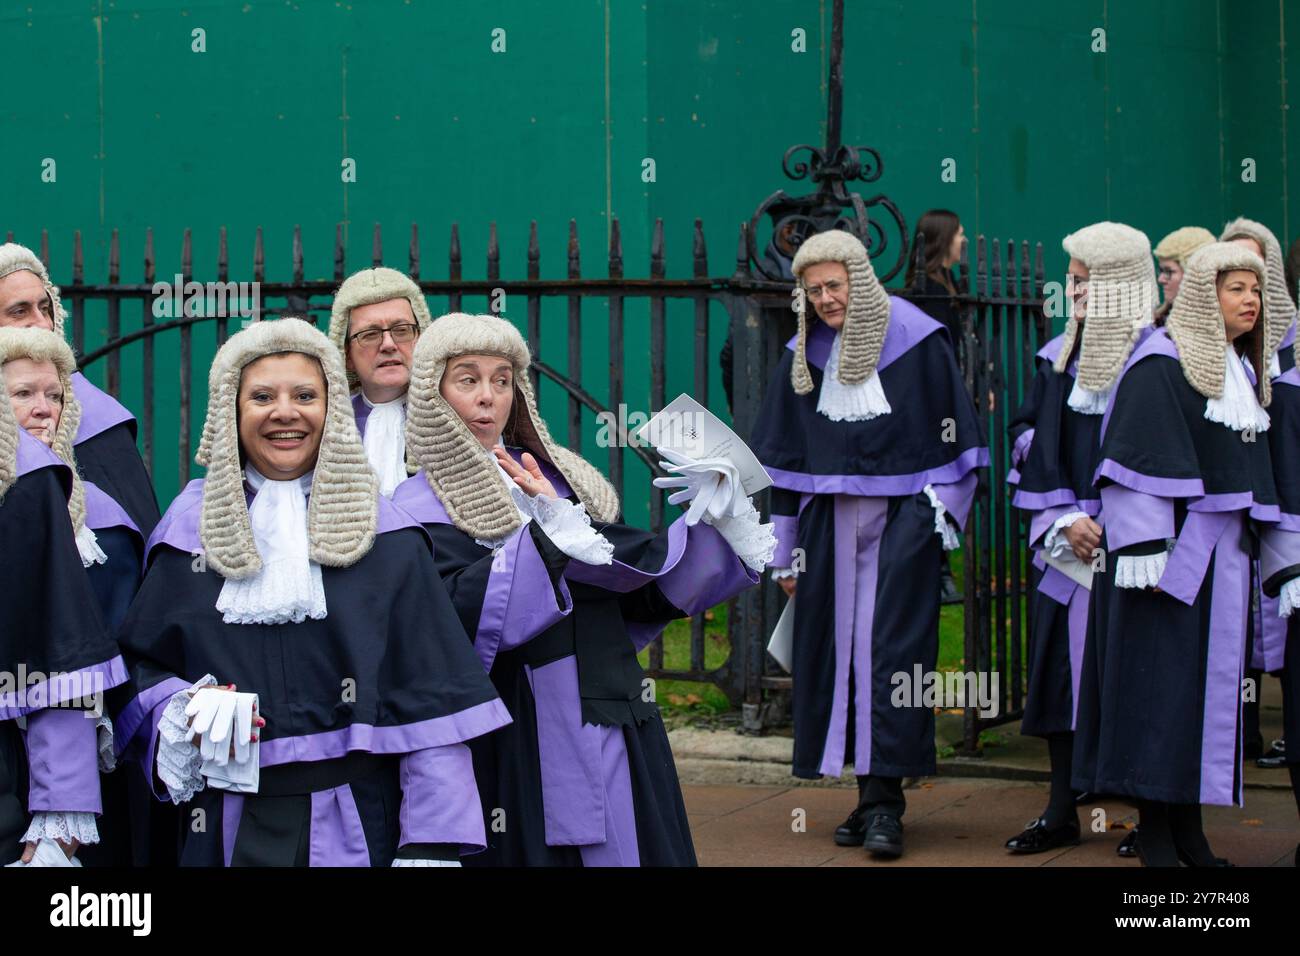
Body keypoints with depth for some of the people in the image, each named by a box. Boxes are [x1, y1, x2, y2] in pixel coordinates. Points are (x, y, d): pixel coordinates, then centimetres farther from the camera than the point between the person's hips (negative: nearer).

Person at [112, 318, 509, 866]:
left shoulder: (383, 535, 1)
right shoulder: (191, 528, 6)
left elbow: (431, 699, -5)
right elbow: (141, 663, 9)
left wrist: (430, 849, -12)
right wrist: (183, 713, -14)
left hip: (357, 827, -1)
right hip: (227, 831, 1)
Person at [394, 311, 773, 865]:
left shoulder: (561, 477, 13)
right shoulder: (421, 508, -3)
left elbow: (638, 593, 15)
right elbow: (460, 620, -20)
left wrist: (713, 523, 5)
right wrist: (547, 532, -26)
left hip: (613, 732, 5)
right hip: (518, 753, -5)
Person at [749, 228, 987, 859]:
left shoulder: (914, 340, -4)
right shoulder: (805, 356, 8)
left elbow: (954, 434, 1)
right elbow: (784, 456, 13)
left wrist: (943, 510, -5)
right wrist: (787, 550, 12)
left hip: (901, 519, -4)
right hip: (831, 523, 4)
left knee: (892, 651, -8)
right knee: (839, 650, 2)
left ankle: (884, 800, -7)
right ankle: (871, 796, 10)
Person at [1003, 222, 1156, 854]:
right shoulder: (1059, 358, 11)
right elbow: (1032, 440, 8)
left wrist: (1110, 526, -13)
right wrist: (1065, 520, -5)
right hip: (1065, 543, 5)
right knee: (1060, 673, 5)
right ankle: (1061, 814, 14)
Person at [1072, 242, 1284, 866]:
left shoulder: (1244, 371, 16)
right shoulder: (1160, 365, -10)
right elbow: (1136, 463, -15)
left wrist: (1250, 538, 19)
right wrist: (1145, 551, -21)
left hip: (1224, 552, 8)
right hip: (1172, 547, -8)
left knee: (1213, 681, 8)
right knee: (1162, 680, -5)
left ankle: (1187, 824, 14)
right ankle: (1154, 828, 1)